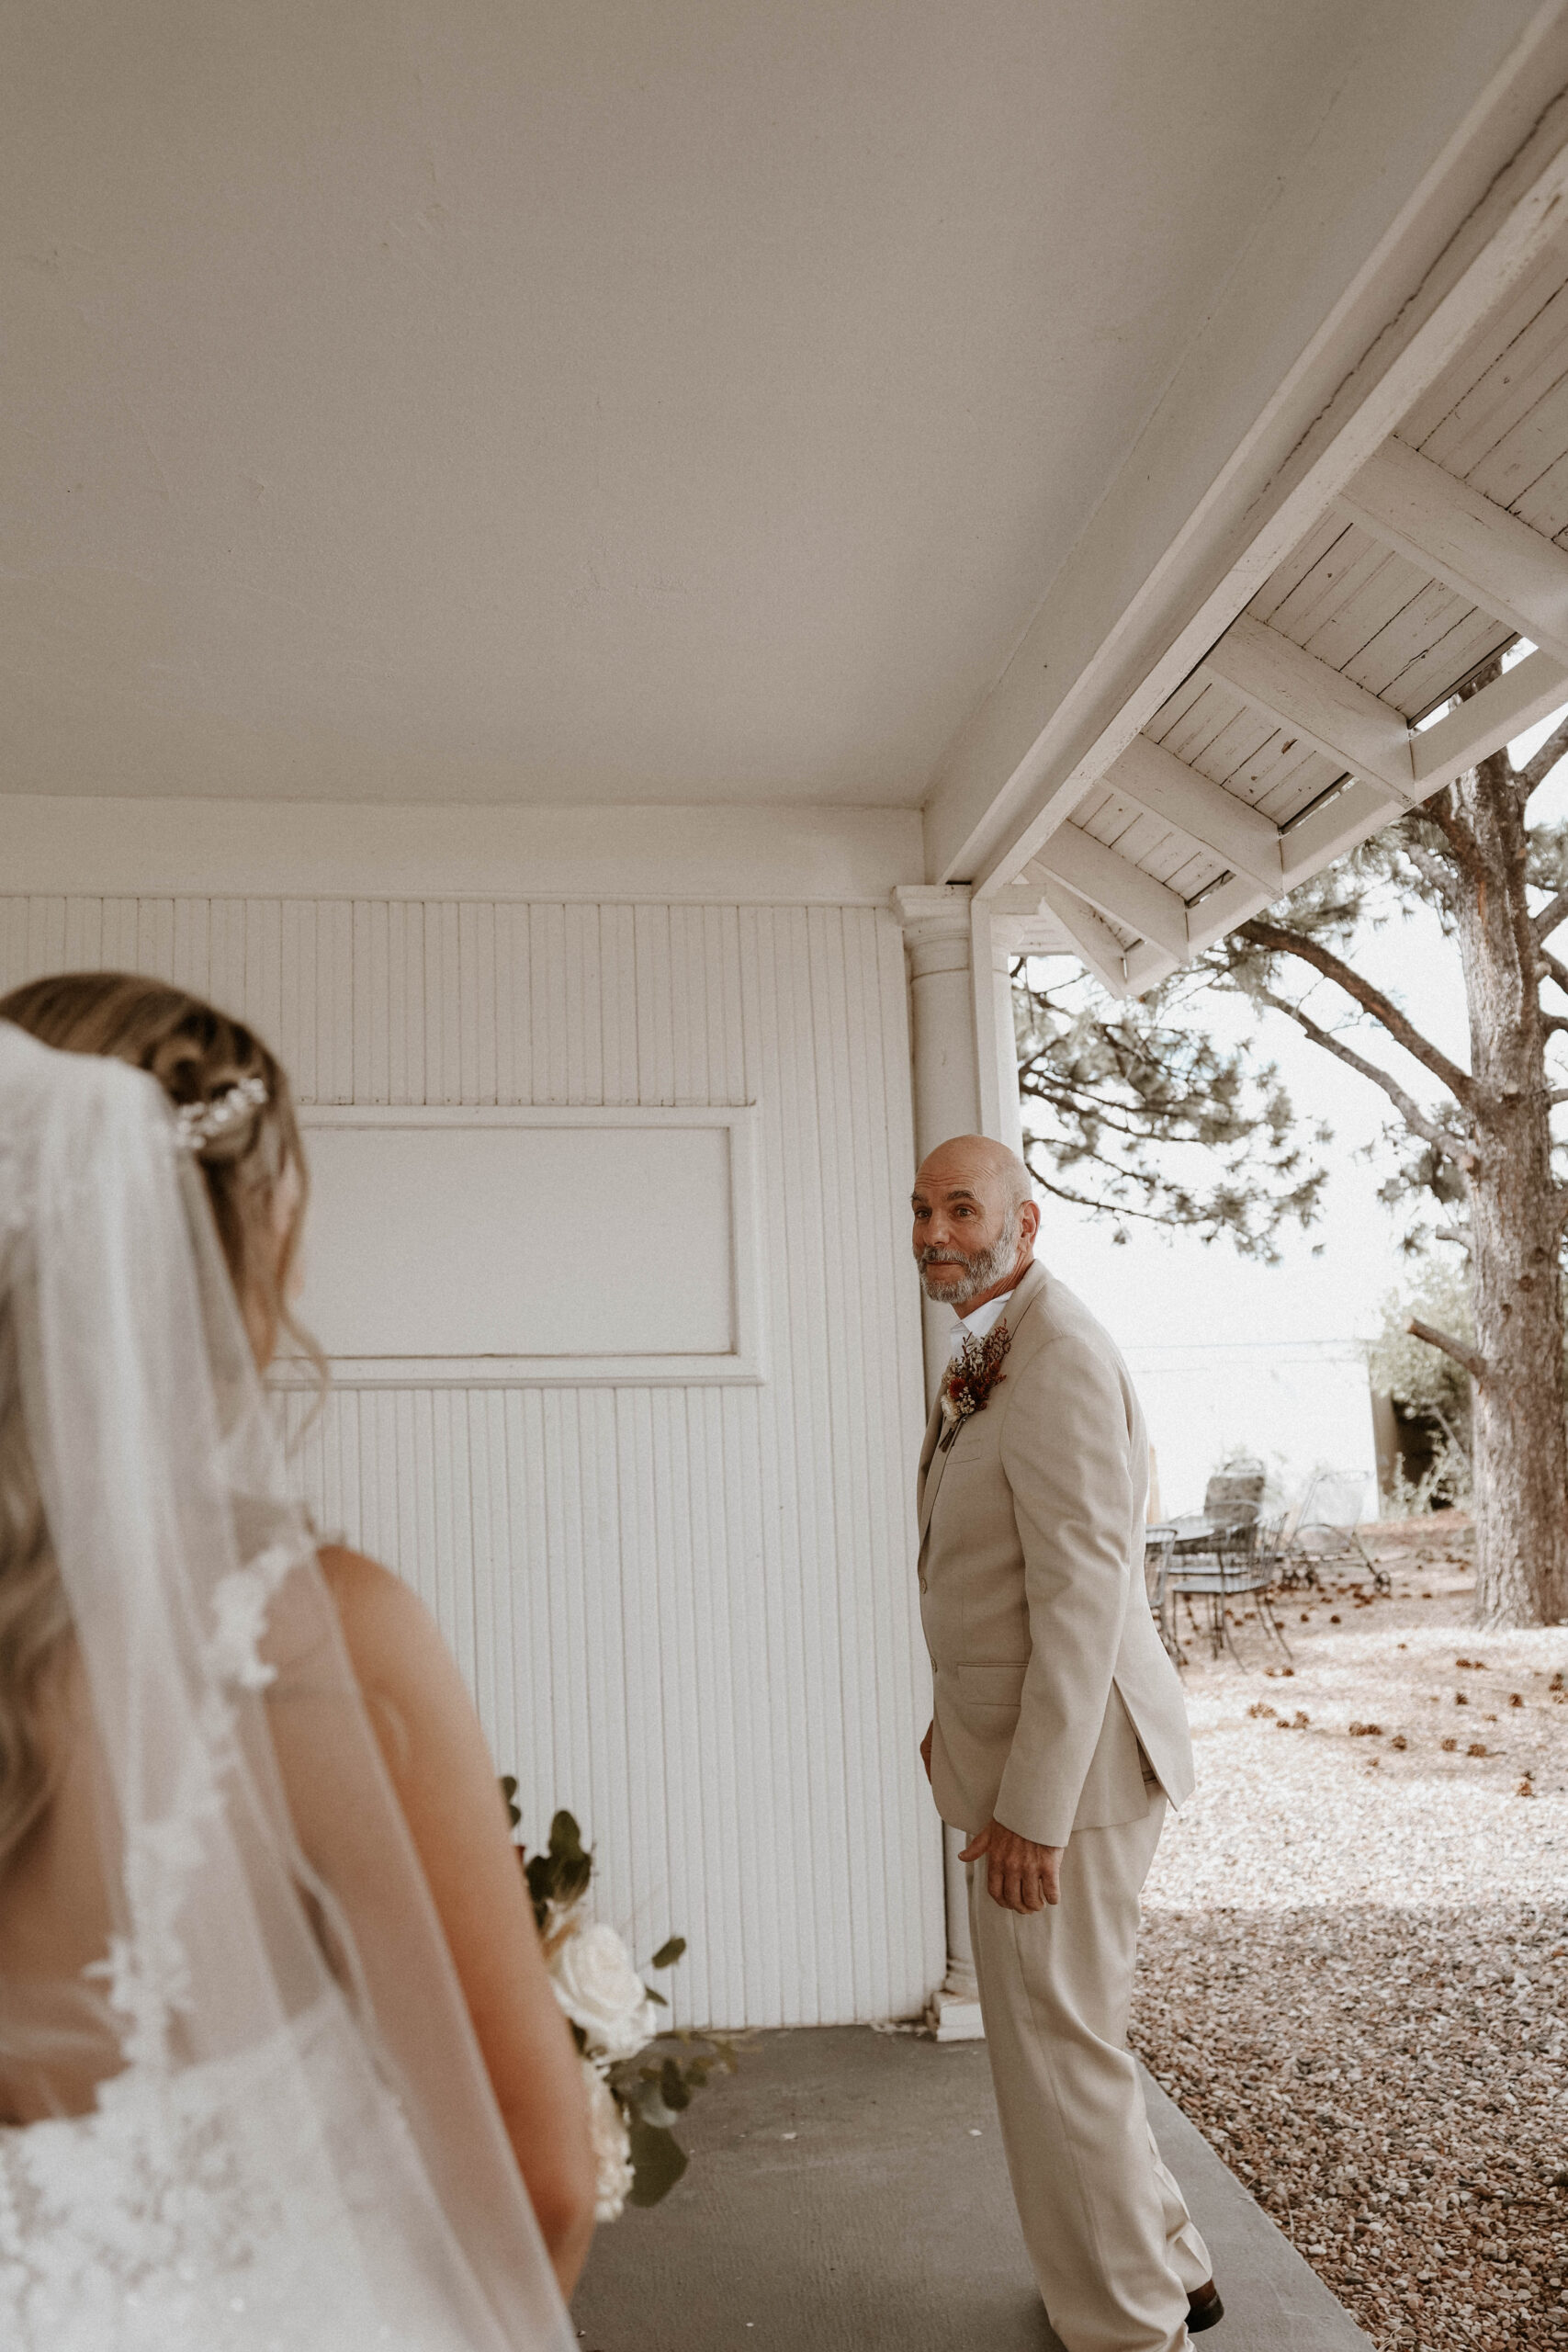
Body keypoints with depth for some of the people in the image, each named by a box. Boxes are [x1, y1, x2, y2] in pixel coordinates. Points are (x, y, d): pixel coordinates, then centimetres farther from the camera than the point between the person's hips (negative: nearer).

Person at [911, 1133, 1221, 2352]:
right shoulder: (988, 1354, 11)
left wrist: (1032, 1806, -23)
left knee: (1058, 2051, 4)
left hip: (1066, 1756, -10)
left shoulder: (1059, 1361, -21)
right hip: (1016, 1736, 10)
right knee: (1061, 2028, 22)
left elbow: (1085, 1595, -25)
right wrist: (960, 1713, 18)